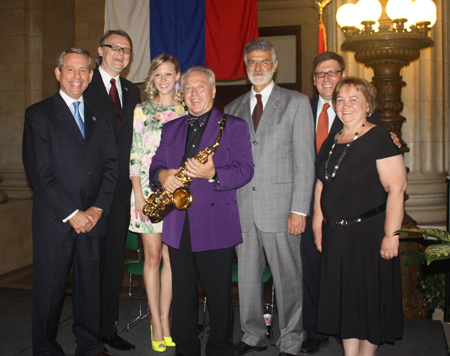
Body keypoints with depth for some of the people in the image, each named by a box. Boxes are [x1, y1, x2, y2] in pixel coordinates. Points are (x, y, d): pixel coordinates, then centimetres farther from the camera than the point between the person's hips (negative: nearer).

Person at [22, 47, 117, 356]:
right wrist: (71, 213, -11)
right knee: (50, 290, 5)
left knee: (91, 286, 10)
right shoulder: (38, 114, 0)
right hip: (54, 221, -3)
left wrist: (97, 208, -4)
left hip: (94, 219, 3)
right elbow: (39, 172, -7)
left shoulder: (101, 115, 13)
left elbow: (111, 165, 8)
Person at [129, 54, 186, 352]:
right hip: (148, 189, -1)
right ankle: (156, 321, 13)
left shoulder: (186, 111, 9)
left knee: (171, 257, 3)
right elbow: (134, 154, 2)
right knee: (152, 257, 2)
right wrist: (138, 193, -7)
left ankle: (165, 320, 14)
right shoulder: (142, 111, 6)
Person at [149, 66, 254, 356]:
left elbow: (245, 169, -6)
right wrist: (162, 175, -9)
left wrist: (213, 174, -23)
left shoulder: (234, 126, 4)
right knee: (183, 295, 12)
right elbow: (156, 164, 15)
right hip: (178, 226, 4)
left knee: (219, 296, 2)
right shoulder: (171, 128, 18)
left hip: (216, 225, -4)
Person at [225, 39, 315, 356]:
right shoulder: (233, 109, 16)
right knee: (247, 276, 12)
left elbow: (305, 161, -3)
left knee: (287, 277, 3)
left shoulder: (297, 103, 3)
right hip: (241, 207, 4)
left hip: (280, 205, -4)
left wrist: (299, 210, -10)